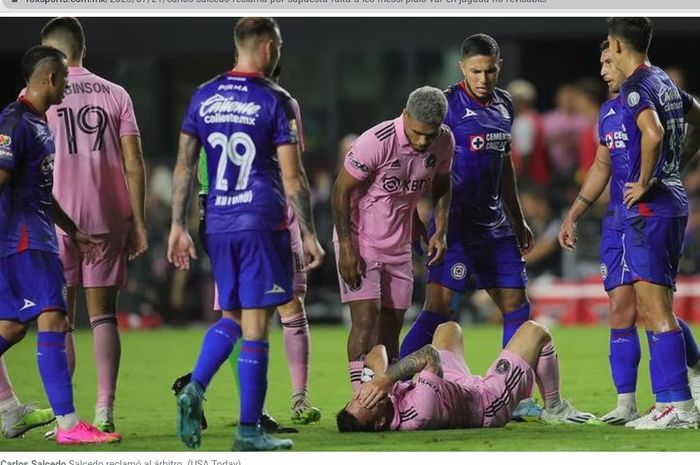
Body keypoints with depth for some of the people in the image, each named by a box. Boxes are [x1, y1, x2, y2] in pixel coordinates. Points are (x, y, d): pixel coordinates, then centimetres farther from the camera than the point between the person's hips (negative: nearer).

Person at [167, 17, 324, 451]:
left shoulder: (204, 97, 7)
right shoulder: (276, 101, -7)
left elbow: (184, 166, 6)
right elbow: (292, 176, -8)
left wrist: (179, 226, 11)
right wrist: (309, 235, -1)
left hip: (218, 224, 5)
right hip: (262, 224, -5)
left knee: (231, 318, 19)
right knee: (255, 326, 0)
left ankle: (195, 390, -4)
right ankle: (249, 431, 2)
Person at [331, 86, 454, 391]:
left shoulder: (444, 142, -7)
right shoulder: (376, 142, -26)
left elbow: (441, 185, 14)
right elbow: (341, 192, -18)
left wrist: (440, 231, 2)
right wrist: (346, 248, -18)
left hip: (399, 243, 6)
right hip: (360, 239, -6)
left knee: (393, 322, 6)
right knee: (366, 316, -15)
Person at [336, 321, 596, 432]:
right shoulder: (418, 413, -48)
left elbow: (378, 352, -19)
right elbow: (431, 356, -43)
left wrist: (383, 376, -38)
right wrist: (386, 379, -49)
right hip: (489, 401, -7)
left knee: (448, 328, 29)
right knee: (535, 332, 3)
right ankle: (554, 409, 28)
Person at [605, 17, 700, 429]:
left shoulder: (635, 88, -13)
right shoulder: (666, 82, 14)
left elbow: (653, 133, -31)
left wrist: (645, 182, -19)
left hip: (647, 207, -9)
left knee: (657, 309, -8)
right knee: (656, 308, 16)